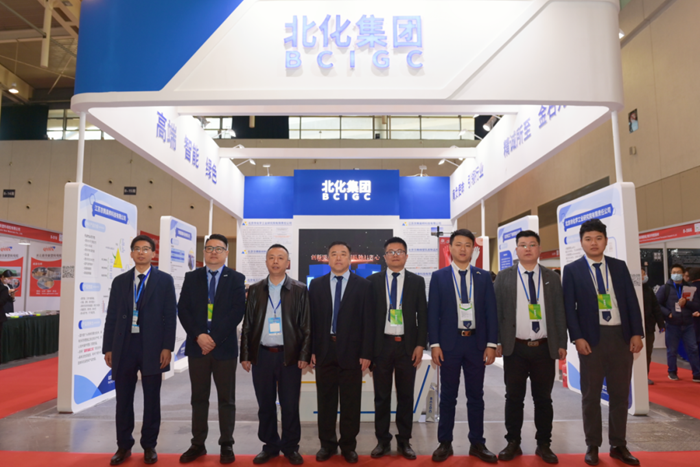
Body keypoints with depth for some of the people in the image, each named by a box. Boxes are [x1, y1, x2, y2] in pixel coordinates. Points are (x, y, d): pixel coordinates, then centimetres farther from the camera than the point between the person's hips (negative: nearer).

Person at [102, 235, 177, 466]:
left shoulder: (164, 280, 1)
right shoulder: (119, 281, 9)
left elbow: (170, 316, -3)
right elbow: (111, 317, 8)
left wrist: (167, 347, -10)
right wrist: (108, 348, 2)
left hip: (152, 347, -2)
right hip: (123, 346, 2)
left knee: (151, 399, 8)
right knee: (123, 399, 10)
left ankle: (149, 446, 22)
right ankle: (124, 446, 25)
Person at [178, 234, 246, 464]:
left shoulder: (236, 278, 1)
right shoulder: (191, 277, 8)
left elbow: (237, 311, -8)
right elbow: (183, 309, 1)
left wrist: (215, 338, -13)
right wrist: (199, 336, -12)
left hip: (224, 346, -2)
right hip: (197, 345, 2)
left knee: (226, 399, 6)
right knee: (199, 398, 11)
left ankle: (226, 445, 17)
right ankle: (198, 444, 22)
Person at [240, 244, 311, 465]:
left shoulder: (299, 290, 0)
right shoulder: (255, 290, 7)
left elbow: (306, 326, -1)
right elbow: (247, 325, 7)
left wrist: (304, 355, -7)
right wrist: (245, 355, 3)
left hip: (289, 355, -2)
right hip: (262, 355, 2)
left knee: (290, 405, 5)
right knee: (265, 405, 11)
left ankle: (291, 447, 22)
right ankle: (270, 446, 26)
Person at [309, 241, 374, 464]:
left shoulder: (363, 285, 1)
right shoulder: (316, 285, 7)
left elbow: (368, 321, -2)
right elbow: (311, 319, 4)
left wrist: (366, 353, -7)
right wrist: (311, 350, -1)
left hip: (351, 351, -1)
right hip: (324, 350, 2)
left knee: (351, 401, 7)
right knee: (326, 400, 11)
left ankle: (348, 445, 23)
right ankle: (327, 444, 25)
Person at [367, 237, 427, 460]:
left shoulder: (417, 281, 4)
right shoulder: (373, 281, 3)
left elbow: (422, 315, 3)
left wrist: (420, 345, -4)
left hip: (407, 345, 0)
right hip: (381, 344, 0)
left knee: (406, 396, 9)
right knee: (381, 396, 8)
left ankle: (404, 441, 22)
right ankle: (383, 441, 21)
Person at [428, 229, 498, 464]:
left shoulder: (484, 277, 6)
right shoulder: (438, 276, 1)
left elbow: (491, 311, 4)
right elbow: (433, 312, -2)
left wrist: (491, 344, -3)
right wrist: (434, 344, -8)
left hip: (476, 343, 2)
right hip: (449, 343, -1)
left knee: (476, 395, 11)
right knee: (448, 396, 8)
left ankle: (477, 444, 23)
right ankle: (445, 443, 20)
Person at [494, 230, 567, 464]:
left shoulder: (552, 277, 7)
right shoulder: (504, 277, 2)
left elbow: (559, 312, 6)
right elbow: (496, 311, 0)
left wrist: (561, 343, 1)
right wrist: (497, 342, -5)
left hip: (545, 348, 1)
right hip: (514, 348, -1)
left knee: (543, 398, 10)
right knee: (514, 398, 7)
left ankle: (543, 445, 24)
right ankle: (513, 443, 20)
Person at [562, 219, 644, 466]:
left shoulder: (619, 266, 8)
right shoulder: (572, 270, -2)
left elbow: (632, 301, 6)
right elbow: (569, 307, -5)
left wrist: (637, 333, -3)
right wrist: (577, 337, -13)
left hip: (621, 336, 3)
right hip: (592, 337, -3)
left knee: (620, 393, 11)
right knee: (591, 395, 7)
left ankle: (618, 445, 25)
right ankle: (593, 446, 20)